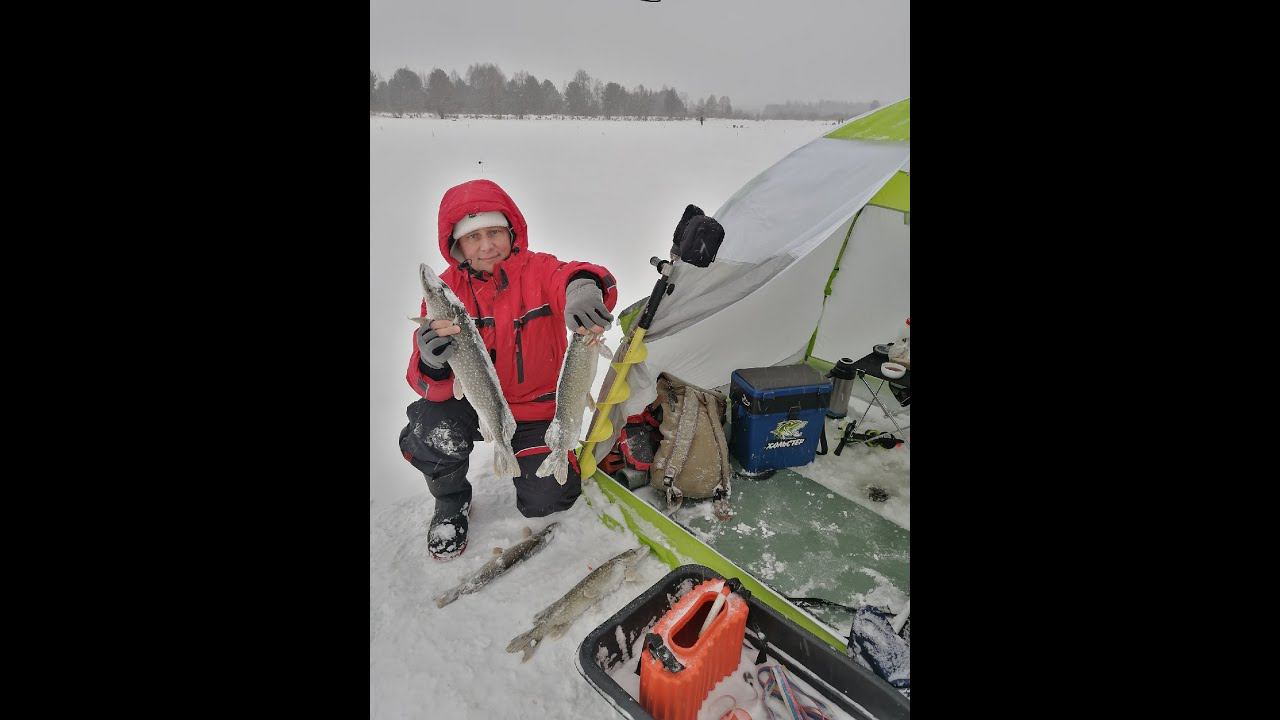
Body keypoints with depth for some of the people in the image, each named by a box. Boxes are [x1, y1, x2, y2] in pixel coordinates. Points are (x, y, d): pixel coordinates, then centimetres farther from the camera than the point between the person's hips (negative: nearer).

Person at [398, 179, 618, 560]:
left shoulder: (538, 269, -12)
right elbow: (429, 383, -17)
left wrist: (582, 286, -62)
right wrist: (433, 363, -43)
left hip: (536, 407, 0)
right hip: (472, 402, 0)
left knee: (546, 500, -10)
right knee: (428, 434, -31)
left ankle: (529, 454, 28)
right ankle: (451, 503, 5)